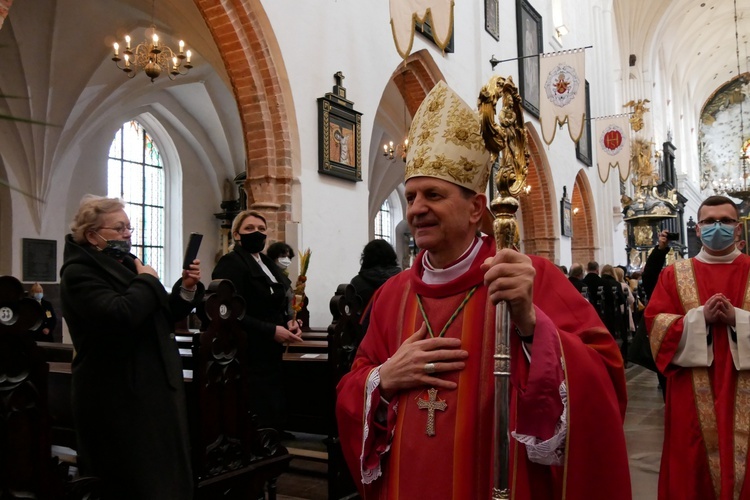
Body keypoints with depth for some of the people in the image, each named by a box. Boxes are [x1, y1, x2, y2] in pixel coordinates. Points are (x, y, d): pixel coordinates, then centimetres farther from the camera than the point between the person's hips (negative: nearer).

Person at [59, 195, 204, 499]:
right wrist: (147, 280, -14)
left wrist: (187, 288, -2)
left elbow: (162, 316, 16)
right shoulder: (79, 272, -12)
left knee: (164, 473, 16)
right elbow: (121, 315, -31)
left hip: (154, 387, 9)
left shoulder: (127, 264, 14)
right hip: (117, 397, -8)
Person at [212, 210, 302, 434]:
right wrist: (272, 331, -21)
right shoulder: (231, 264, -10)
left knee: (275, 416, 12)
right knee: (259, 425, -4)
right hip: (249, 358, -8)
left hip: (271, 355, 9)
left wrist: (289, 322, 2)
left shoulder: (268, 264, 17)